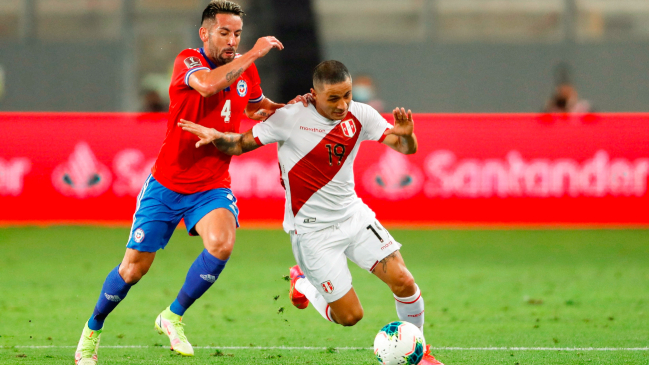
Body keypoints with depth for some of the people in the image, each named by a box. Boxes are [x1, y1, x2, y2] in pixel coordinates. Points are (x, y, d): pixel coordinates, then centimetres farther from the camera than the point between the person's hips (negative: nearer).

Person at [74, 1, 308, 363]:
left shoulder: (245, 69, 2)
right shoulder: (188, 62, -14)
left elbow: (256, 106, 24)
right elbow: (208, 84, -38)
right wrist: (254, 53, -31)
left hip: (212, 187, 3)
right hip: (167, 184, -3)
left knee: (222, 243, -27)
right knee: (135, 267, 1)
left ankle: (174, 316, -6)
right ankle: (93, 330, 27)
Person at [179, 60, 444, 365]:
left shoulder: (359, 115, -5)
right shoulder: (291, 118, -15)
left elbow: (406, 148, -4)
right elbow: (241, 144, -5)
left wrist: (405, 134, -28)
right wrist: (216, 136, -25)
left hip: (354, 216, 4)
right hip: (312, 230, -4)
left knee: (402, 281, -11)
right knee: (350, 316, -3)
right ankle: (302, 283, 28)